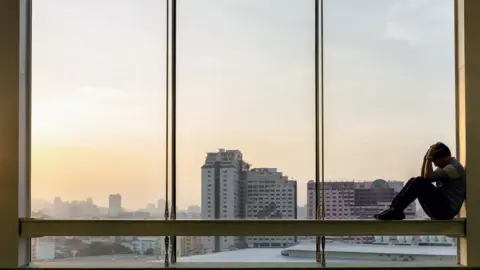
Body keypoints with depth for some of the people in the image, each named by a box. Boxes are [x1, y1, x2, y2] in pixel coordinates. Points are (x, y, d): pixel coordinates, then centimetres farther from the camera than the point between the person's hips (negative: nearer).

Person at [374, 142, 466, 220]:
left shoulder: (454, 167, -11)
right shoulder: (445, 166, 20)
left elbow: (428, 176, -22)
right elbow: (424, 178, 16)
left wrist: (429, 158, -13)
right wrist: (425, 159, 7)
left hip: (447, 209, -9)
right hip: (438, 208, 9)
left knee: (419, 182, -22)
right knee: (414, 181, -1)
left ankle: (396, 210, -24)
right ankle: (395, 208, -14)